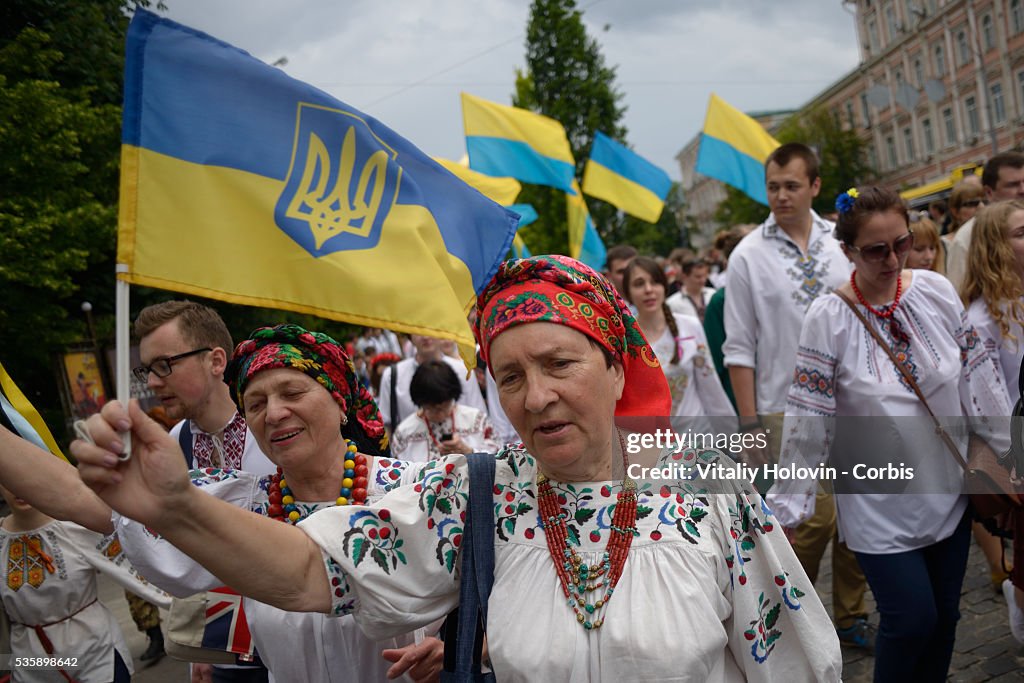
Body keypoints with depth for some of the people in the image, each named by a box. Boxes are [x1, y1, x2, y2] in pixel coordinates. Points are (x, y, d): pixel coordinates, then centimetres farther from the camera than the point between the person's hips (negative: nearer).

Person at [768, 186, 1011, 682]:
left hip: (948, 493, 4)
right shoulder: (828, 318, -16)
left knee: (944, 615, 14)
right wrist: (786, 508, -12)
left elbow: (981, 383, 3)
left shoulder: (937, 291, -4)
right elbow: (806, 423, -14)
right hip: (879, 509, -4)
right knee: (913, 619, -1)